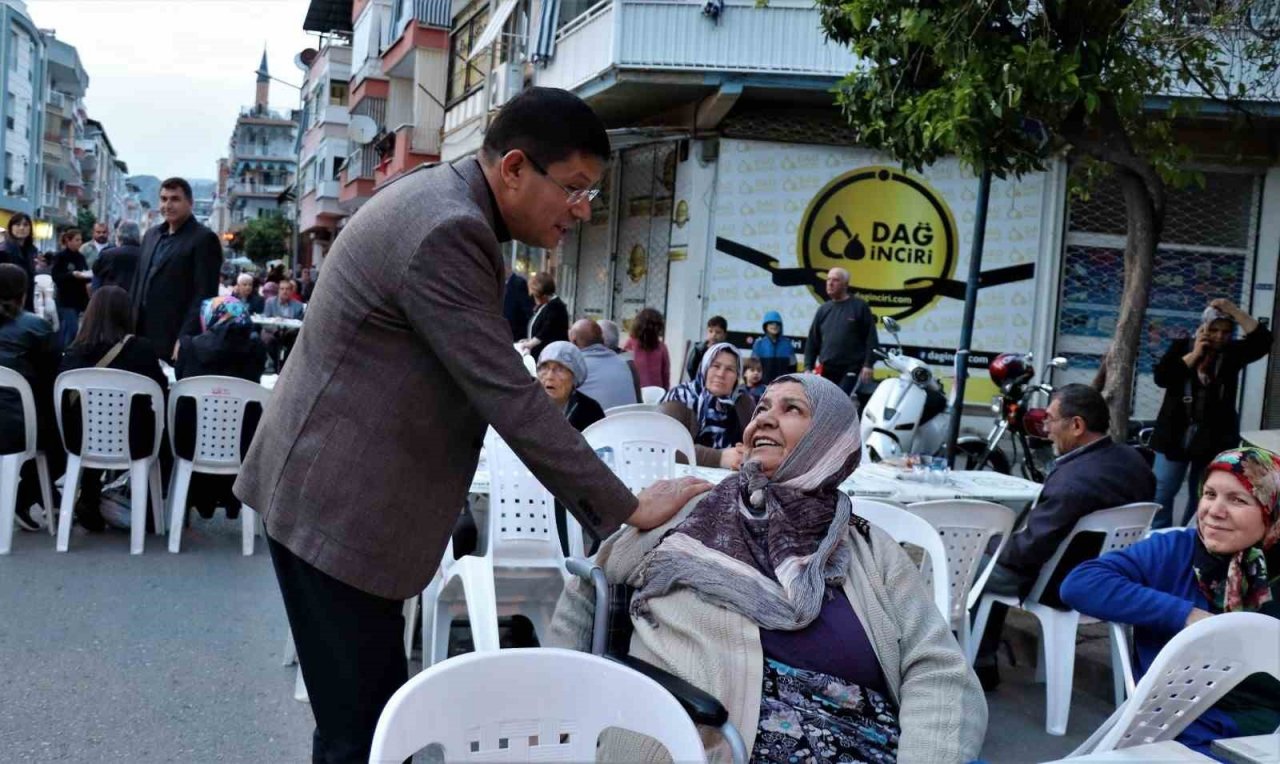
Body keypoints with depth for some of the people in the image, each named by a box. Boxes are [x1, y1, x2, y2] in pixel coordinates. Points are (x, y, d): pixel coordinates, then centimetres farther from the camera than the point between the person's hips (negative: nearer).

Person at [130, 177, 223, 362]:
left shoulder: (204, 239, -7)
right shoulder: (151, 235, 17)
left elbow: (205, 295, -13)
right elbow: (137, 283, 21)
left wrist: (185, 339, -19)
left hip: (176, 340, -7)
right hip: (141, 334, 7)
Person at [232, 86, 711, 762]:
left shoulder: (442, 196, 10)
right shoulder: (447, 230, -22)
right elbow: (510, 398, -24)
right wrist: (627, 510, -18)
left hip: (338, 490, 10)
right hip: (338, 503, -10)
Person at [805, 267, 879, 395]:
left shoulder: (859, 306, 0)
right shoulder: (823, 309, 14)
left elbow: (871, 338, -4)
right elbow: (812, 341, 15)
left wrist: (869, 365, -11)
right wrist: (808, 367, 7)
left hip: (852, 370, -5)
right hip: (826, 370, 5)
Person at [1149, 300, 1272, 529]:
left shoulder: (1233, 352, 3)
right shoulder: (1181, 346, 2)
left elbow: (1263, 340, -13)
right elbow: (1161, 377, -10)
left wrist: (1234, 311, -17)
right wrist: (1194, 354, -13)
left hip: (1215, 439, 1)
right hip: (1175, 435, -1)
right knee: (1162, 493, 1)